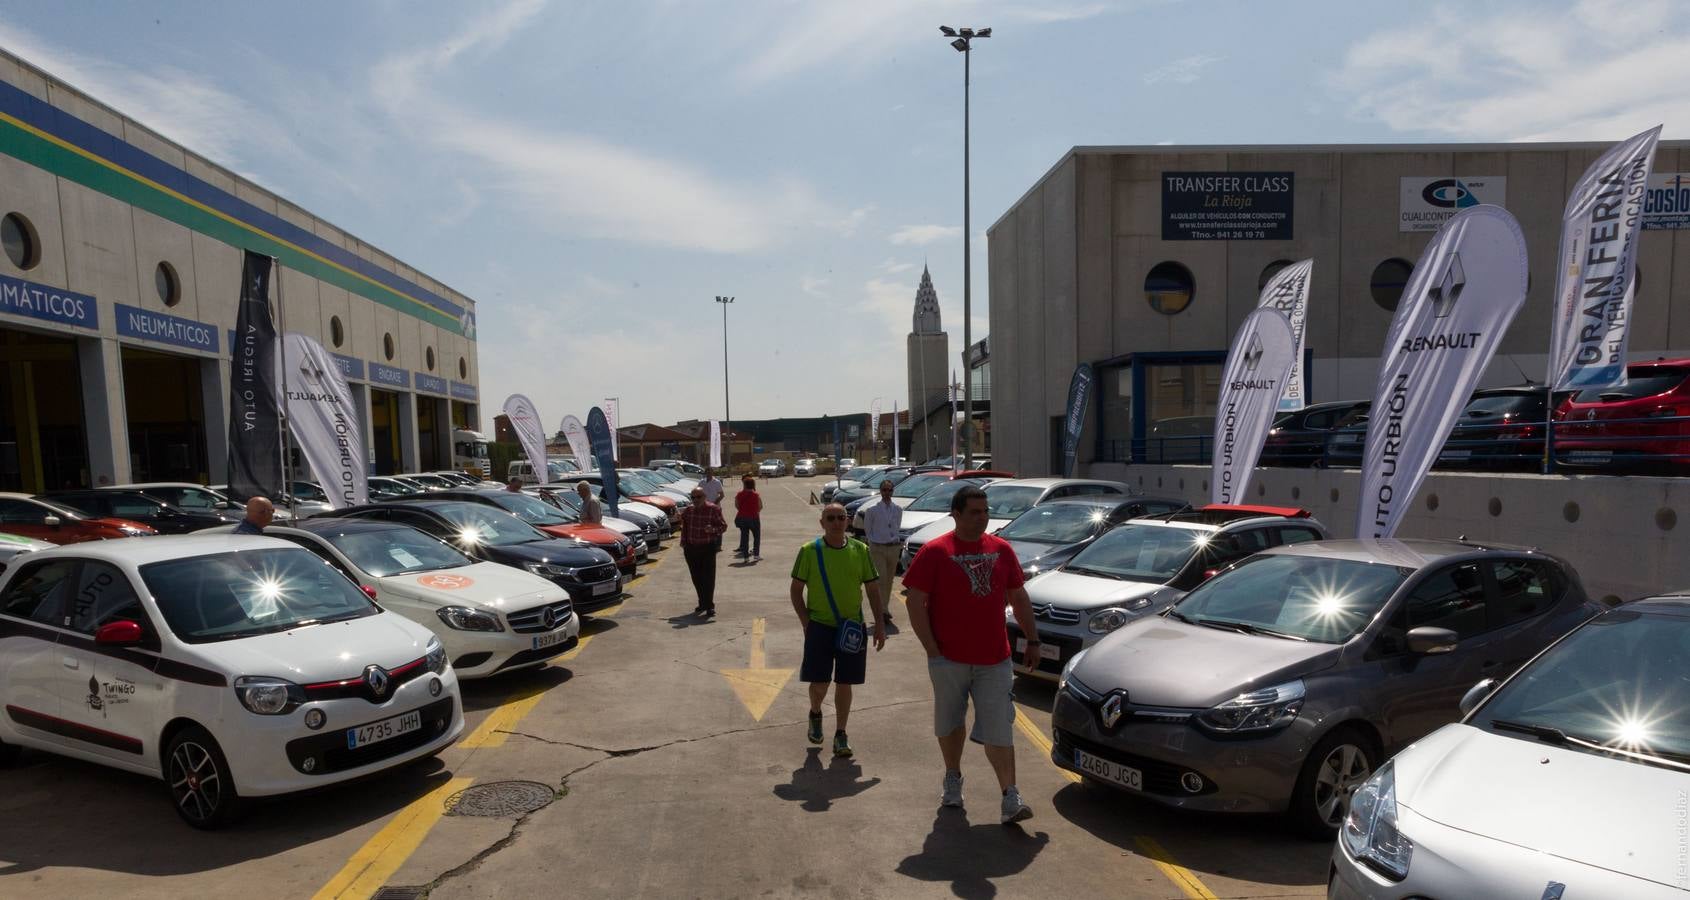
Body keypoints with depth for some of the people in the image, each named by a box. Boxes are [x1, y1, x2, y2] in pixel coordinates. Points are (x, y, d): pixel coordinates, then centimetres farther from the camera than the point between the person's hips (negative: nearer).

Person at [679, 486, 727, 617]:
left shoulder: (713, 509, -6)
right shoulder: (688, 510, 7)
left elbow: (723, 526, -5)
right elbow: (684, 528, 17)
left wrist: (713, 529, -24)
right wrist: (683, 544, 10)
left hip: (708, 548, -4)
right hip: (691, 548, 4)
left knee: (708, 577, -5)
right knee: (696, 578, 10)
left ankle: (709, 606, 1)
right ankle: (702, 603, 24)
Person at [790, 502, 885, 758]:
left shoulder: (860, 550, 0)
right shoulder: (809, 551, -6)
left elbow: (872, 590, 6)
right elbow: (796, 590, 1)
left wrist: (880, 625, 2)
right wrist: (806, 622, -6)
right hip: (820, 626, -1)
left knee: (844, 683, 7)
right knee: (819, 682, 2)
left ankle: (841, 735, 22)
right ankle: (815, 714, 35)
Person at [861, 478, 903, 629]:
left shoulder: (898, 509, 3)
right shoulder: (872, 510, -8)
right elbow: (867, 529, 3)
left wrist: (895, 540, 10)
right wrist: (875, 541, 1)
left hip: (894, 548, 4)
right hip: (878, 549, -4)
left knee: (889, 580, 13)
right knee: (881, 580, -9)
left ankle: (885, 608, 27)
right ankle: (884, 612, -5)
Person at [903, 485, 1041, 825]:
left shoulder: (1001, 549, 4)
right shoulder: (934, 552, -8)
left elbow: (1019, 597, 14)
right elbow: (916, 603, -9)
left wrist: (1032, 640, 11)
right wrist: (932, 650, -13)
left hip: (994, 660, 2)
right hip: (949, 659, -1)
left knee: (999, 731, 0)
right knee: (949, 724, 16)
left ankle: (1010, 799, 5)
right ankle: (953, 780, 37)